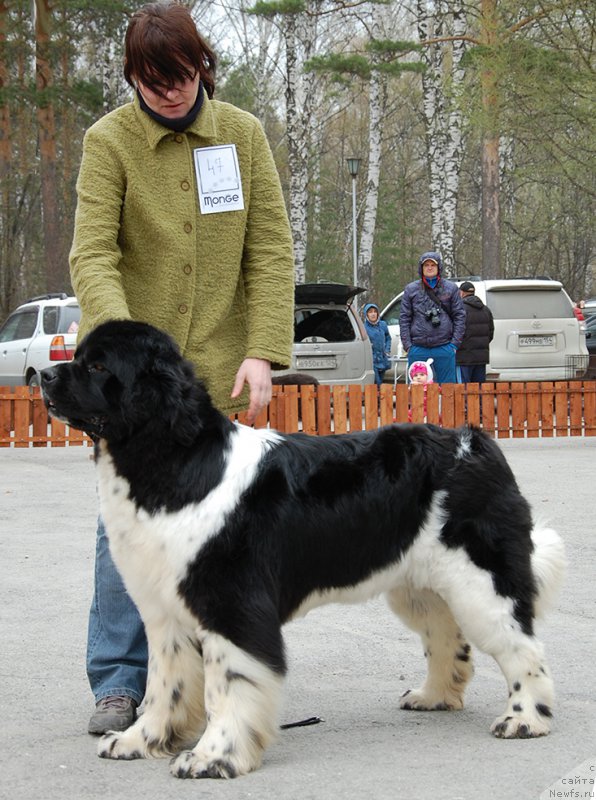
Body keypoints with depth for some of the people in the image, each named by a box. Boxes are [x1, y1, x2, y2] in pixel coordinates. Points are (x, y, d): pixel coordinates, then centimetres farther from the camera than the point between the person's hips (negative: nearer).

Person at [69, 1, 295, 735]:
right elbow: (92, 255, -12)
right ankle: (118, 681, 6)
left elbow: (270, 251, 2)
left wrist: (263, 350, -8)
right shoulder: (108, 141, -4)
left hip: (217, 369, 2)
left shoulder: (243, 134, 3)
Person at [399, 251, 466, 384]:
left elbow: (460, 316, 6)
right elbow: (404, 318, 7)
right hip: (418, 349, 0)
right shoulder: (411, 289, 8)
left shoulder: (451, 288, 7)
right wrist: (407, 345, -2)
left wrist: (455, 343, -2)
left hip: (444, 348, 0)